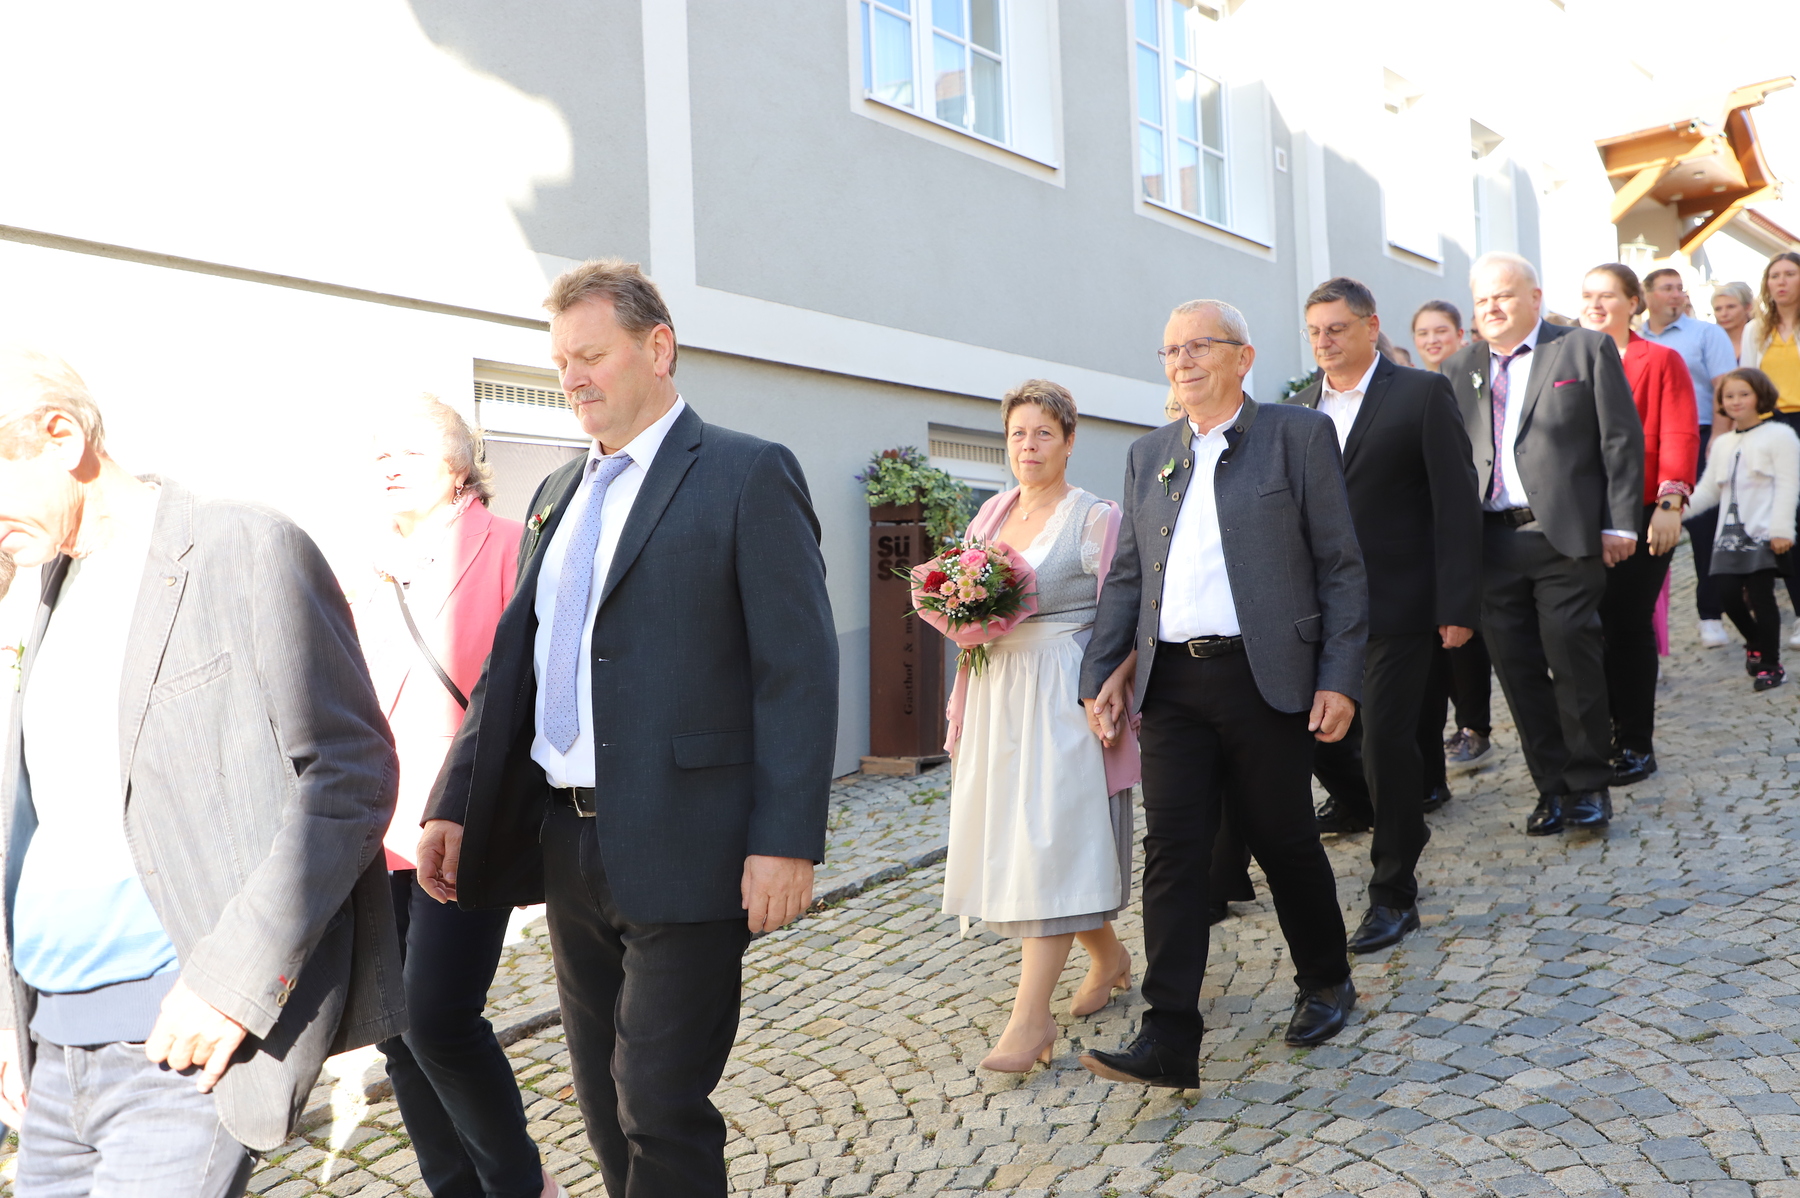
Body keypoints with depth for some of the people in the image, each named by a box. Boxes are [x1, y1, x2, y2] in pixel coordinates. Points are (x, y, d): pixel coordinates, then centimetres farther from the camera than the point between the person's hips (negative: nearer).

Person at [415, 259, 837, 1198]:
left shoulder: (749, 476, -7)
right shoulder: (556, 495, 15)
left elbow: (799, 672, -12)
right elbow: (512, 661, 14)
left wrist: (786, 841, -18)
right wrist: (453, 805, 7)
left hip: (682, 852, -7)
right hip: (566, 842, 7)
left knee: (662, 1110, 1)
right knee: (603, 1100, 18)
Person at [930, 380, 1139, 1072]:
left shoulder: (1096, 518, -5)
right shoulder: (991, 514, 14)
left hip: (1065, 696, -7)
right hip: (995, 695, 7)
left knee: (1052, 841, -7)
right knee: (1010, 840, 11)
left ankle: (1031, 1016, -3)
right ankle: (1108, 956, 31)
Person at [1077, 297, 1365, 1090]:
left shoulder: (1299, 435, 2)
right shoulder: (1148, 456, 15)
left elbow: (1341, 566, -1)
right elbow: (1126, 575, 16)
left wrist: (1339, 677, -8)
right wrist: (1103, 668, 6)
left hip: (1265, 679, -3)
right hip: (1171, 683, 4)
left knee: (1283, 840, 9)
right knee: (1172, 850, -2)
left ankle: (1326, 981, 35)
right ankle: (1169, 1039, 1)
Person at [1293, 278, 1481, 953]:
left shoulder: (1423, 395, -3)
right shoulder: (1298, 409, 11)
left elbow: (1456, 503, -7)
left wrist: (1458, 605, -12)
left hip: (1397, 607, -5)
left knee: (1387, 743, -3)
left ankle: (1394, 893, 12)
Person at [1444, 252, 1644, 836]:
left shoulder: (1587, 349, 4)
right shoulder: (1460, 369, 13)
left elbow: (1622, 440, 1)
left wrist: (1618, 524, -6)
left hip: (1565, 536, -3)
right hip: (1491, 542, 4)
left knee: (1572, 661, -3)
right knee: (1517, 669, 5)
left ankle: (1589, 785, 13)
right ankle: (1552, 787, 17)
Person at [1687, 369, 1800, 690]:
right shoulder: (1722, 443, 18)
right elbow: (1708, 490, 17)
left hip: (1764, 533, -6)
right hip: (1731, 531, 6)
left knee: (1760, 594, -6)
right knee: (1729, 594, 3)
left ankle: (1771, 664, 4)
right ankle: (1757, 644, 28)